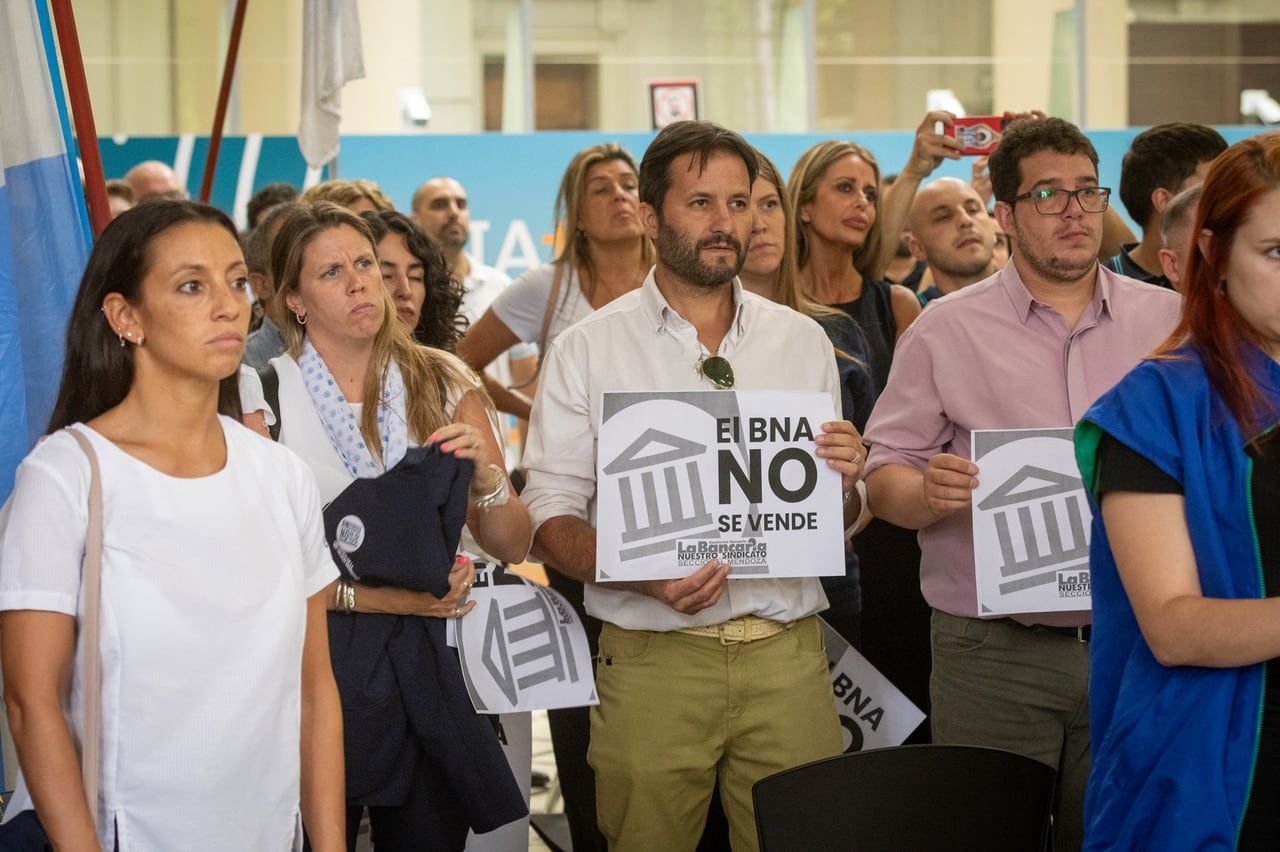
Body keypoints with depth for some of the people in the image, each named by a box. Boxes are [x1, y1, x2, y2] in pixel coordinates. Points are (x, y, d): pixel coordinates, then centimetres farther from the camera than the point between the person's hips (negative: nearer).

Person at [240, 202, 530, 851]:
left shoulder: (443, 383, 6)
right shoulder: (262, 394, -4)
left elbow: (511, 546, 4)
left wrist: (483, 476, -15)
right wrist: (364, 596, -19)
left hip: (429, 656, 3)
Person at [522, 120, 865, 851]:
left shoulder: (802, 341, 11)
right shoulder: (588, 349, 2)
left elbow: (839, 523, 14)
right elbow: (551, 516, -3)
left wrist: (845, 483, -10)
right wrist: (645, 576, -20)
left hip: (787, 654, 2)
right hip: (652, 658, -2)